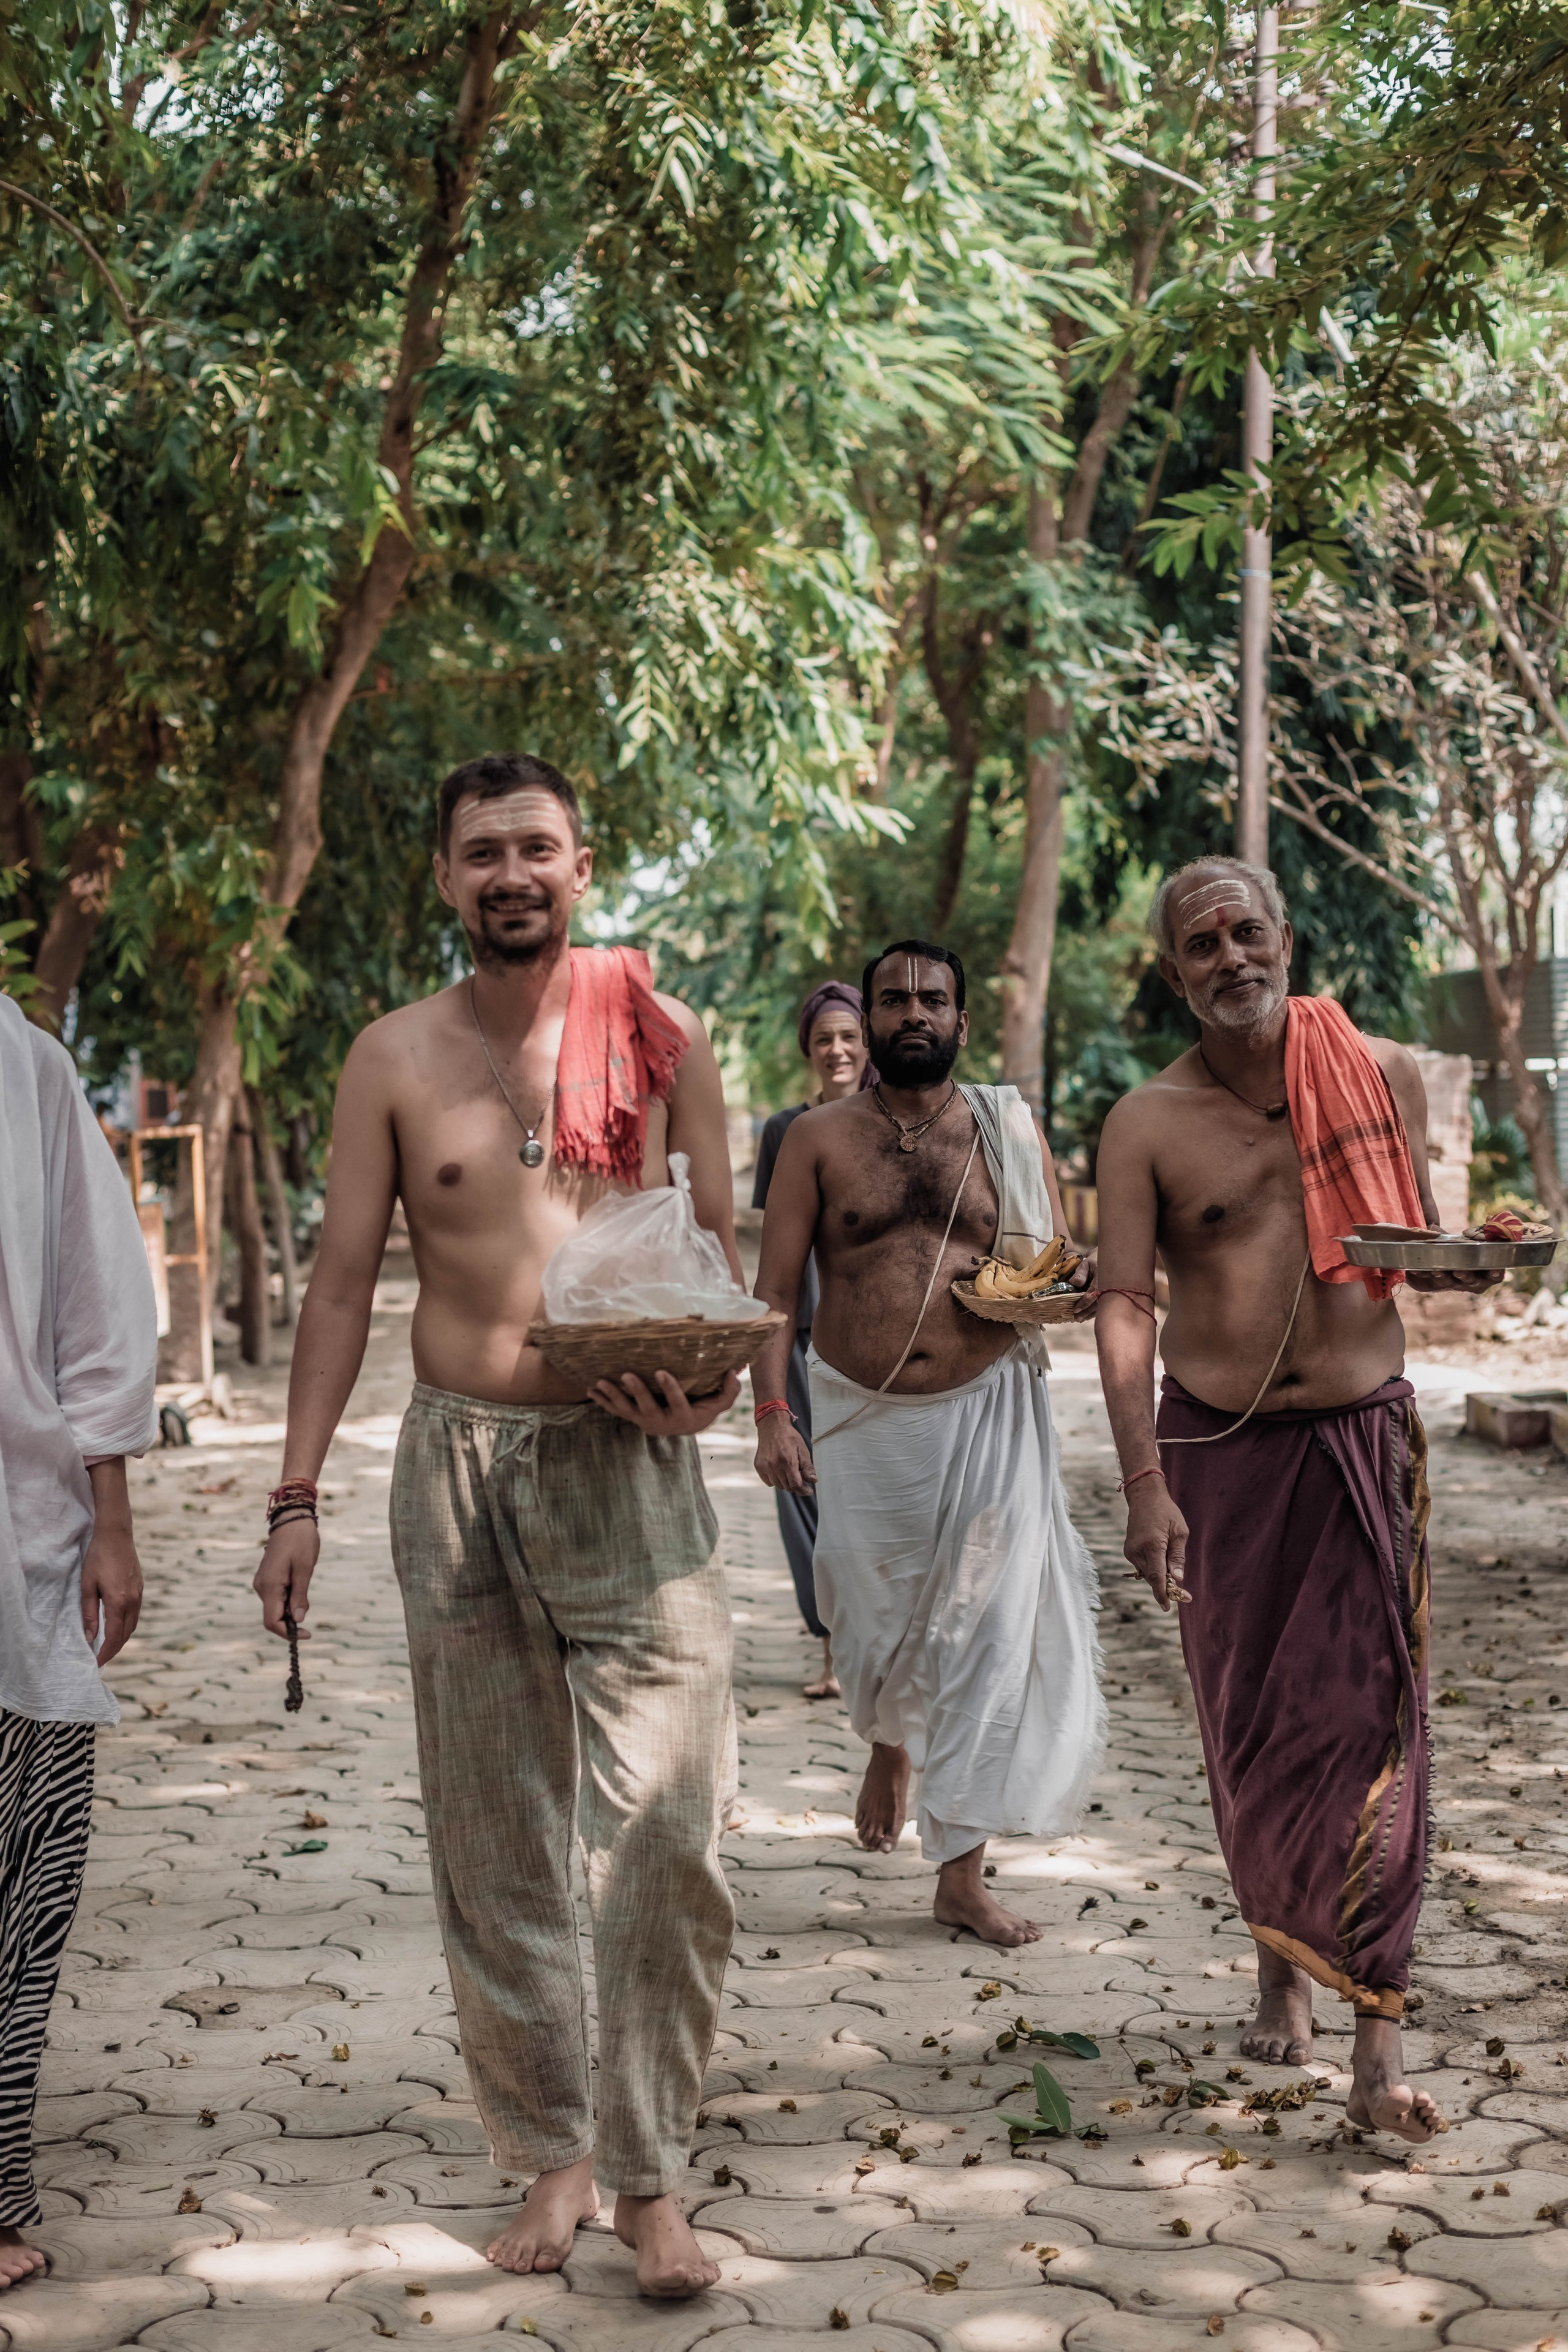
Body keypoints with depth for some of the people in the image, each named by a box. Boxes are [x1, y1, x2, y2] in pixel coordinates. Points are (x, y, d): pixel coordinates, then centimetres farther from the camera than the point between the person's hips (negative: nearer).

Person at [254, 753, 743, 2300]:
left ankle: (651, 2175, 7)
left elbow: (722, 1243, 9)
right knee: (493, 1844, 8)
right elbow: (343, 1279, 6)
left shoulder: (659, 1036, 4)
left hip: (627, 1461, -1)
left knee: (664, 1838, -7)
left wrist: (709, 1385, -11)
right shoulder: (394, 1058, 5)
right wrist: (297, 1492, 1)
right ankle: (552, 2154, 22)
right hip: (457, 1462, 2)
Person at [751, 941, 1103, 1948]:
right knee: (876, 1615, 11)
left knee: (988, 1634, -4)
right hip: (860, 1418, 0)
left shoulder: (1009, 1130, 6)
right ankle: (891, 1743, 47)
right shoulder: (820, 1138, 3)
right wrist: (772, 1414, -10)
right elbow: (776, 1289, 0)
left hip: (984, 1412, 0)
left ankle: (963, 1873, 5)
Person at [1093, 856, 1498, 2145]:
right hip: (1218, 1446, 0)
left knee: (1374, 1722, -5)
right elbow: (1124, 1308, -8)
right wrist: (1144, 1483, -17)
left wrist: (1465, 1262, -10)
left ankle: (1378, 2044, -2)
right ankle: (1285, 1965, 31)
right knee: (1249, 1724, 8)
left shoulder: (1386, 1075, 3)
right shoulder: (1148, 1124, -2)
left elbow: (1421, 1244, 15)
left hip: (1364, 1433, 0)